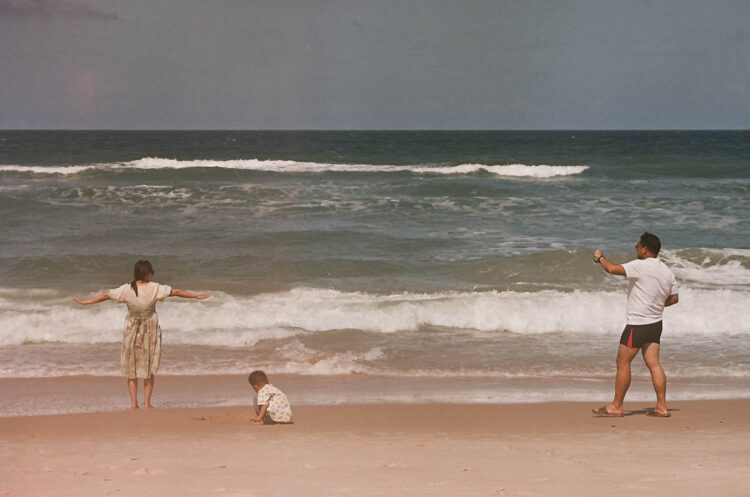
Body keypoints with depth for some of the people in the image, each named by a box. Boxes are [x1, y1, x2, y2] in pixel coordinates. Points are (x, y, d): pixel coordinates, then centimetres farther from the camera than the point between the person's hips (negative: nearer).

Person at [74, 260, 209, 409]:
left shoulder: (126, 289, -8)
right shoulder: (155, 289, -11)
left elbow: (106, 296, -2)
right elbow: (176, 292, -4)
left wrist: (85, 302, 11)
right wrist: (197, 296, 7)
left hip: (132, 331, 1)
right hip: (151, 331, 0)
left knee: (131, 368, 11)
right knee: (149, 368, 11)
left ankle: (134, 402, 7)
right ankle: (147, 403, 8)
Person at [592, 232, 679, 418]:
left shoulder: (641, 266, -16)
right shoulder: (667, 271, 9)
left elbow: (612, 269, -21)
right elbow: (674, 298, 16)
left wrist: (600, 258, -2)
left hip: (637, 324, -8)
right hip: (655, 323, 8)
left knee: (623, 362, 0)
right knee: (653, 364, 7)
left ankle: (616, 406, 3)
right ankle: (661, 406, 3)